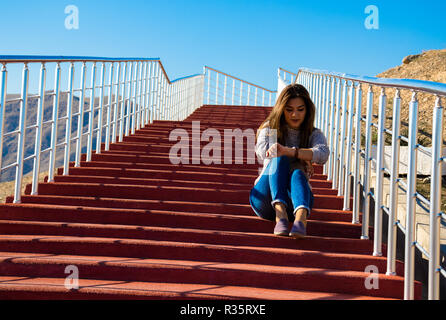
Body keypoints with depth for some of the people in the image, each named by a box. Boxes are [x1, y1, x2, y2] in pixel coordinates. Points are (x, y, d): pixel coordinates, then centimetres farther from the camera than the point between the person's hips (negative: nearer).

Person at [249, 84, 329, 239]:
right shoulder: (270, 128, 11)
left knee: (297, 173, -32)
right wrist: (301, 157, -13)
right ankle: (280, 214, -46)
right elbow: (263, 151, -12)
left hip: (296, 200, 0)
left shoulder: (314, 135, 9)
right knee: (280, 160, -26)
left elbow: (323, 154, -16)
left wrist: (289, 151, -32)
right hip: (266, 198, 0)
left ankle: (301, 218, -60)